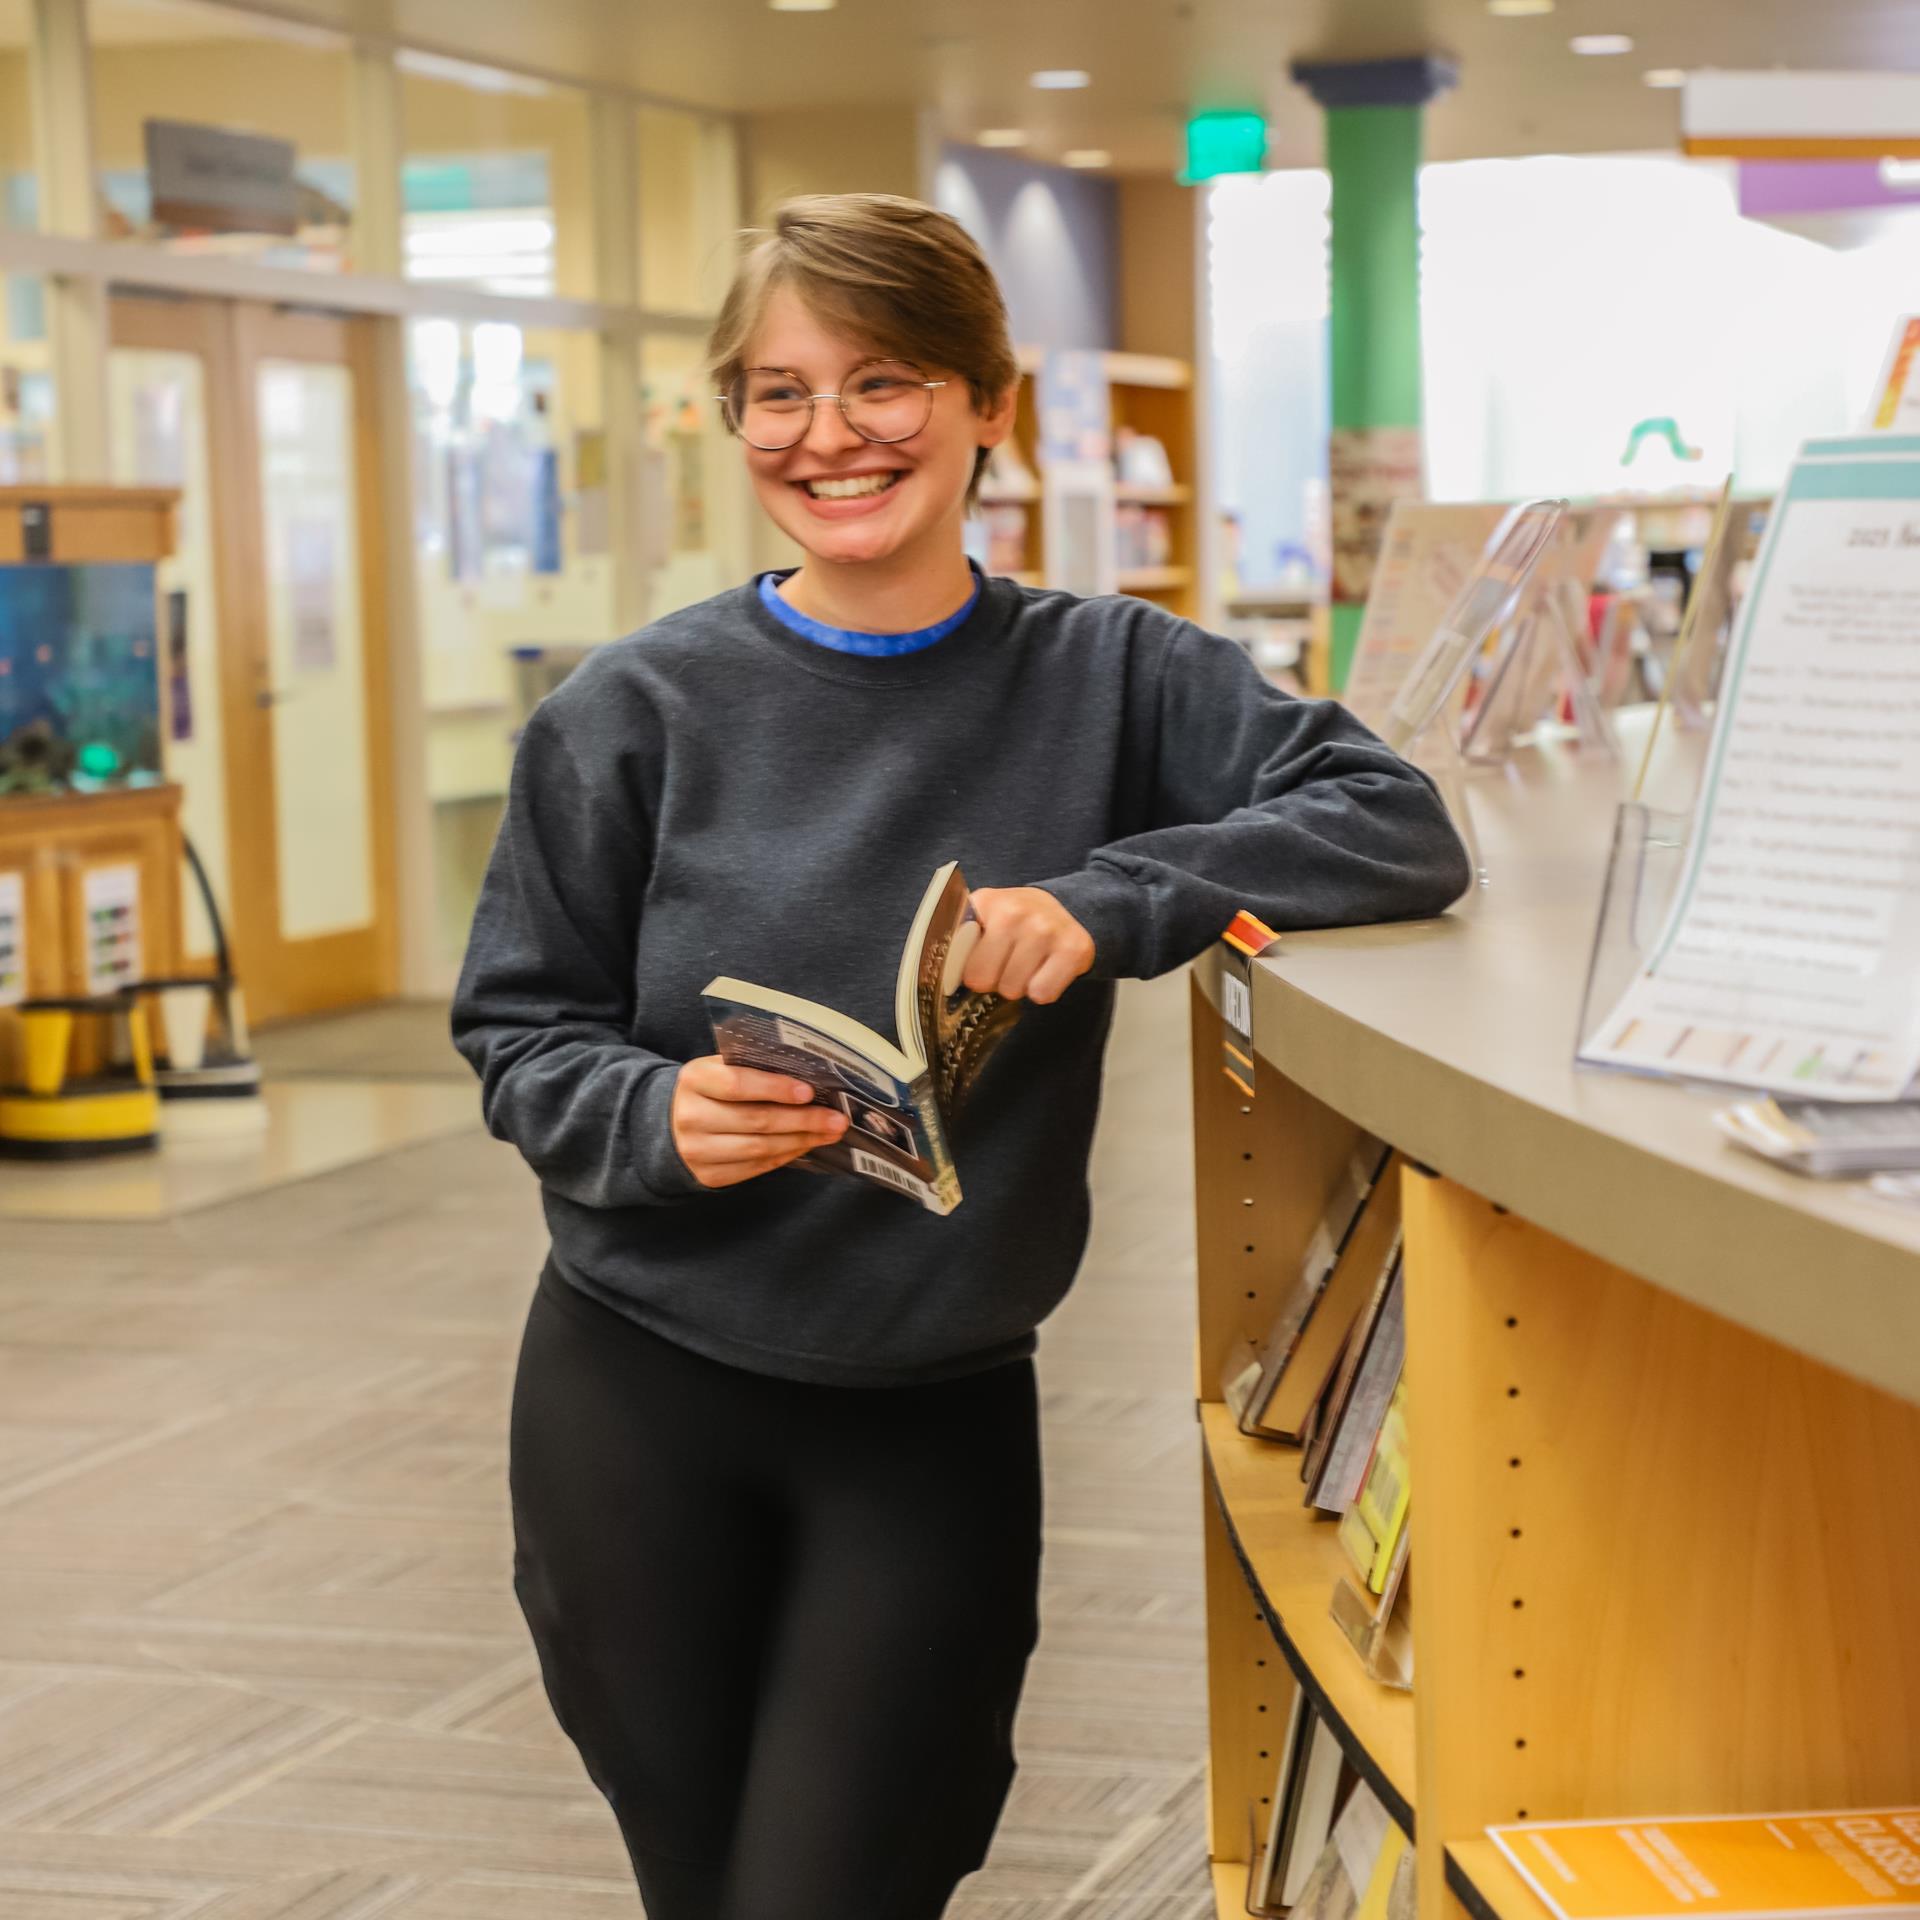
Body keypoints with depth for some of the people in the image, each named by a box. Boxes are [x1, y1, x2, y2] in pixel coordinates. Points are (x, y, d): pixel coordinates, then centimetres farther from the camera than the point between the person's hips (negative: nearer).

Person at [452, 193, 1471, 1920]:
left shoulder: (1103, 677, -3)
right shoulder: (635, 714, -4)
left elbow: (1403, 831, -11)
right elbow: (517, 1032, 1)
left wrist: (1110, 900, -24)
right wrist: (653, 1116, -21)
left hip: (941, 1407, -1)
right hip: (643, 1390, 1)